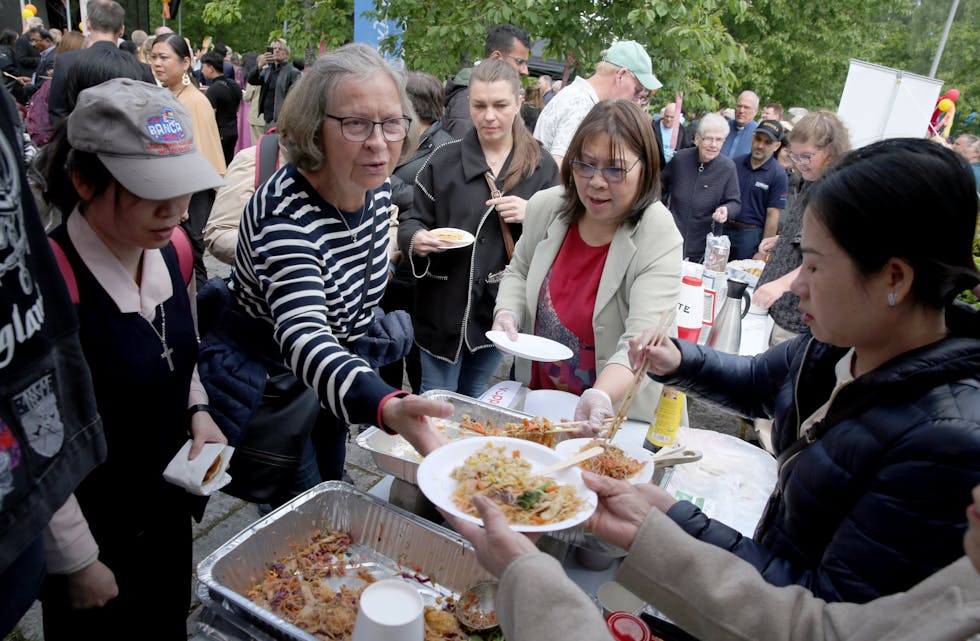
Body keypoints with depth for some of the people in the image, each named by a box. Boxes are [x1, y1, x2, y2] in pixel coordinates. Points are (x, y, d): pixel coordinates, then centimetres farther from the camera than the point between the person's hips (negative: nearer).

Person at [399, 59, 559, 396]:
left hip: (499, 308, 2)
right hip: (443, 306, -1)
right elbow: (410, 220, 2)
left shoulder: (542, 168, 1)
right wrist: (416, 239, -21)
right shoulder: (443, 161, -3)